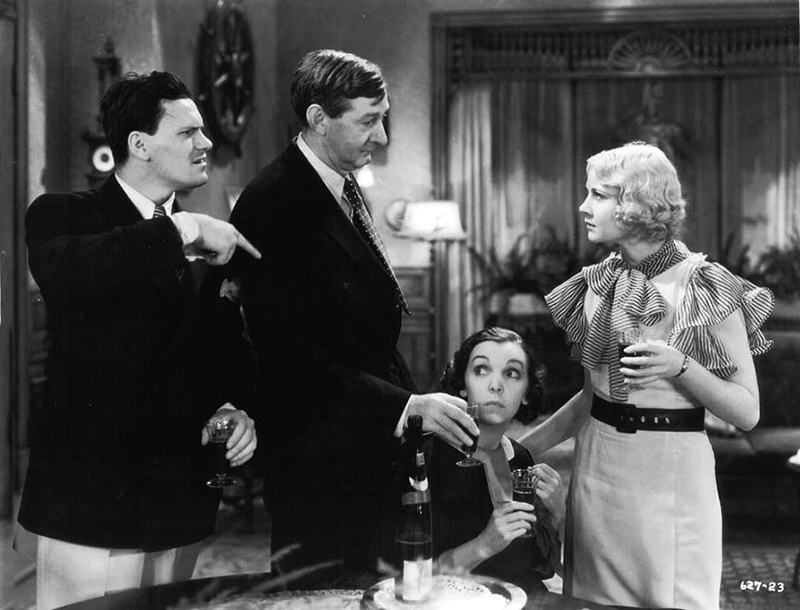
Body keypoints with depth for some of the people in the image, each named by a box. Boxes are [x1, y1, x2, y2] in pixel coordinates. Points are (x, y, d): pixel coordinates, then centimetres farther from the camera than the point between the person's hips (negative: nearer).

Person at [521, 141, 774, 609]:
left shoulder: (706, 288, -9)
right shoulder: (597, 284, 5)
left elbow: (747, 411, -8)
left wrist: (680, 367, -23)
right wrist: (520, 447, 7)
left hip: (669, 478, -4)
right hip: (596, 473, 5)